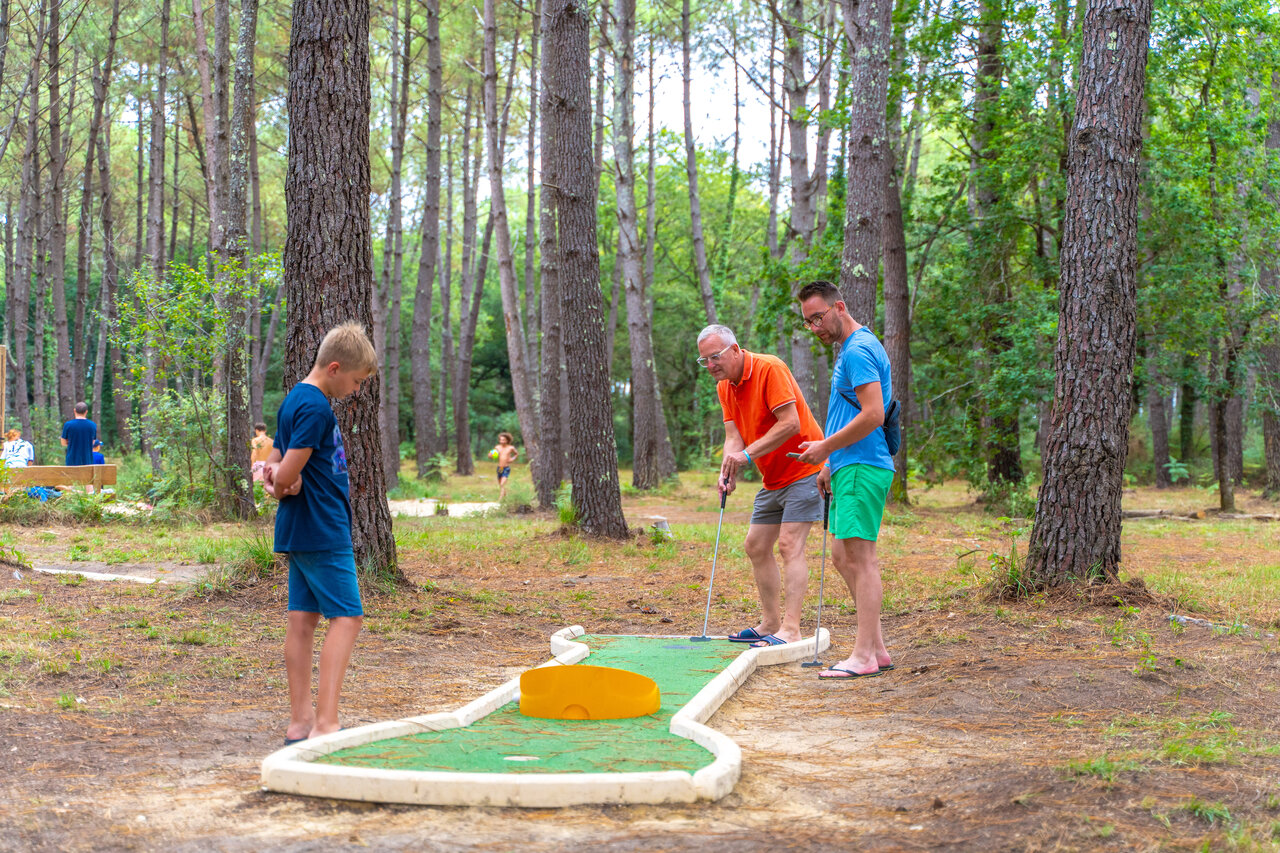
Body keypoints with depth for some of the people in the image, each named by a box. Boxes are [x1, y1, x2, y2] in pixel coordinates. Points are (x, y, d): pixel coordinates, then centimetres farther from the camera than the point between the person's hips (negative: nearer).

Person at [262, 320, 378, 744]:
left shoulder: (295, 399, 16)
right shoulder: (316, 408, -17)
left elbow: (277, 463, 20)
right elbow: (287, 474, -21)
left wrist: (275, 473, -2)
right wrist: (281, 484, 0)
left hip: (300, 530, 10)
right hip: (322, 530, -10)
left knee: (303, 618, 9)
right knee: (347, 617, -9)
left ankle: (301, 720, 13)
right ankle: (326, 725, -13)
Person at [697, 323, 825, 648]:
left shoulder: (769, 369, -19)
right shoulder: (724, 386, 6)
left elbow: (790, 423, -25)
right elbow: (733, 435, 1)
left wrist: (747, 454, -27)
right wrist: (728, 472, -19)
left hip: (803, 471, -9)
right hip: (773, 479, 9)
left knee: (789, 544, -16)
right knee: (756, 546, 9)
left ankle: (790, 629, -19)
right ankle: (770, 623, 16)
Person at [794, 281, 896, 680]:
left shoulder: (858, 350, -13)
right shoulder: (851, 348, 20)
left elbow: (873, 415, -22)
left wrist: (825, 446, -13)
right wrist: (830, 462, 22)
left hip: (861, 469, -11)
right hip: (850, 467, 11)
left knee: (860, 556, -10)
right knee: (842, 556, 11)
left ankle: (864, 654, -8)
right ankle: (877, 647, 13)